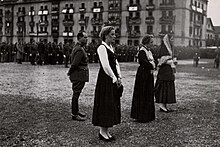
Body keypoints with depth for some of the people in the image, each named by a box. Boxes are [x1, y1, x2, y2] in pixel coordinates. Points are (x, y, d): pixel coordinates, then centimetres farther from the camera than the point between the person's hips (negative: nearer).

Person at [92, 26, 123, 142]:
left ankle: (106, 130, 21)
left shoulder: (111, 47, 16)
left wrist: (119, 77, 4)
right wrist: (115, 79, -14)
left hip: (113, 79, 9)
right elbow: (106, 66, -19)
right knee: (105, 104, -3)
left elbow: (116, 63, 15)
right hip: (105, 79, -9)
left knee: (113, 104, 12)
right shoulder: (102, 48, -12)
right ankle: (102, 131, 8)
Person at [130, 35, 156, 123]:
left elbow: (152, 62, 18)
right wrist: (152, 66, -12)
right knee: (143, 96, -4)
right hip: (143, 75, -10)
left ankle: (148, 116, 23)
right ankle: (141, 116, 4)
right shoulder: (142, 51, -15)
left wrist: (153, 66, -3)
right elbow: (144, 62, -27)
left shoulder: (149, 51, 15)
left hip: (149, 75, 10)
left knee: (149, 95, 13)